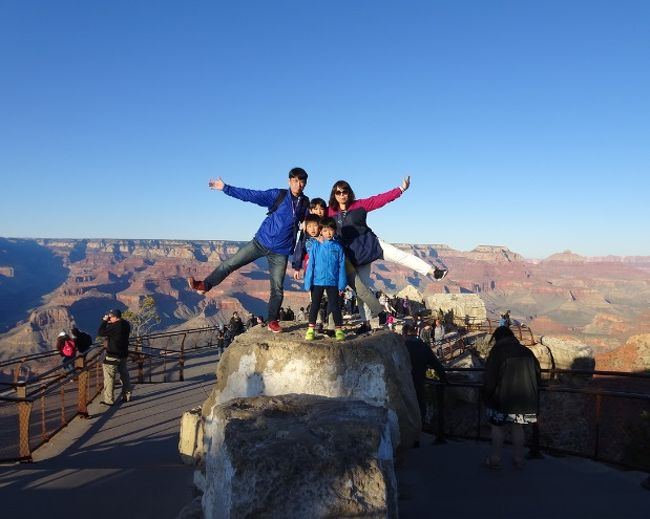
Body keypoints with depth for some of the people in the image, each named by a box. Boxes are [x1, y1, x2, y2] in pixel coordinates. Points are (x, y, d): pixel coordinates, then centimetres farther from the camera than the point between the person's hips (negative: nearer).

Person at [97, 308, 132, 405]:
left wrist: (104, 321, -11)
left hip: (113, 356, -8)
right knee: (124, 375, 16)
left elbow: (100, 333, -19)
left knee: (109, 378, 2)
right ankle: (127, 396, 24)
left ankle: (109, 400, 7)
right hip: (124, 355, 8)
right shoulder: (126, 324, 2)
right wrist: (109, 323, 4)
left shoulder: (114, 326, -24)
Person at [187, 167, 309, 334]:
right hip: (261, 242, -1)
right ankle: (205, 285, 15)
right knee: (230, 263, -2)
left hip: (281, 252, 1)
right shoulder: (277, 195, -6)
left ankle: (273, 321, 18)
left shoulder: (306, 204, 0)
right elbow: (251, 195, -9)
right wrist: (225, 188, -15)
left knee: (278, 288, 4)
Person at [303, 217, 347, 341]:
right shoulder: (315, 246, -4)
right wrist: (308, 282, -5)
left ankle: (339, 329, 14)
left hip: (332, 282, 0)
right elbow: (311, 265, -2)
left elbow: (341, 266, 1)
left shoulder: (338, 247, -1)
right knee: (315, 305, 8)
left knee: (334, 305, 6)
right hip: (317, 281, 0)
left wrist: (341, 284, -1)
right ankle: (311, 329, 16)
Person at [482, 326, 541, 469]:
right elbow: (537, 372, 14)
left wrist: (487, 396, -3)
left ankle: (495, 460, 14)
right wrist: (529, 391, 23)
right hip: (524, 398, 5)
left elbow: (490, 378, -13)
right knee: (518, 427, 16)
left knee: (497, 427, 9)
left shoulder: (497, 352, -11)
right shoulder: (526, 351, 6)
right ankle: (518, 460, 22)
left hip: (502, 398, -5)